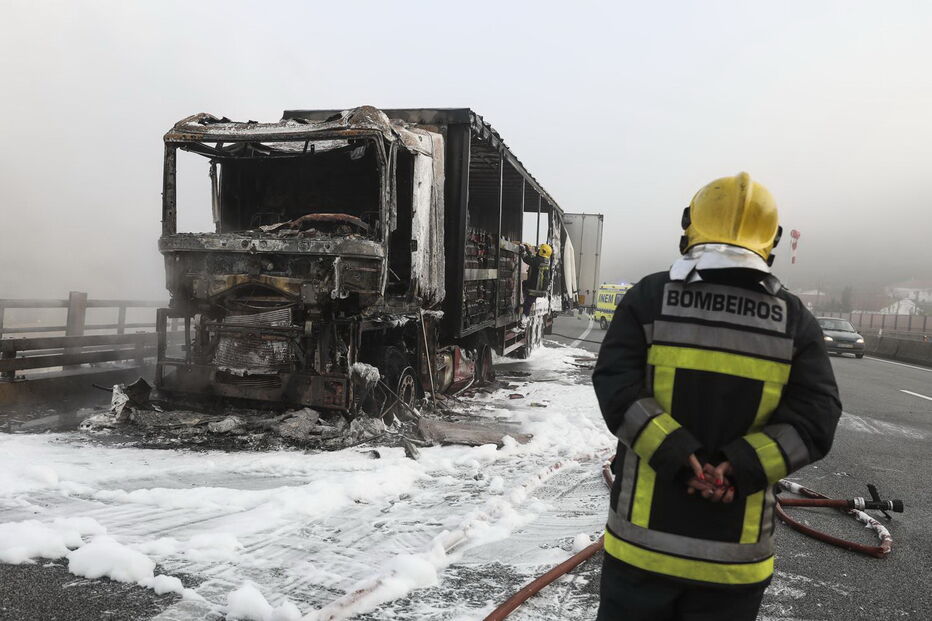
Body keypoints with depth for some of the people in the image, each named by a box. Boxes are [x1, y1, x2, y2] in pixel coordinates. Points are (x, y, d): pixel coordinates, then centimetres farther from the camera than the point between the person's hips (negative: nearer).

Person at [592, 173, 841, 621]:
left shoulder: (650, 296, -5)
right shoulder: (794, 320, 0)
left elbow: (617, 388, -14)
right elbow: (813, 420, -7)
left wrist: (680, 458, -17)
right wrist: (738, 467, -14)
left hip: (644, 535, -1)